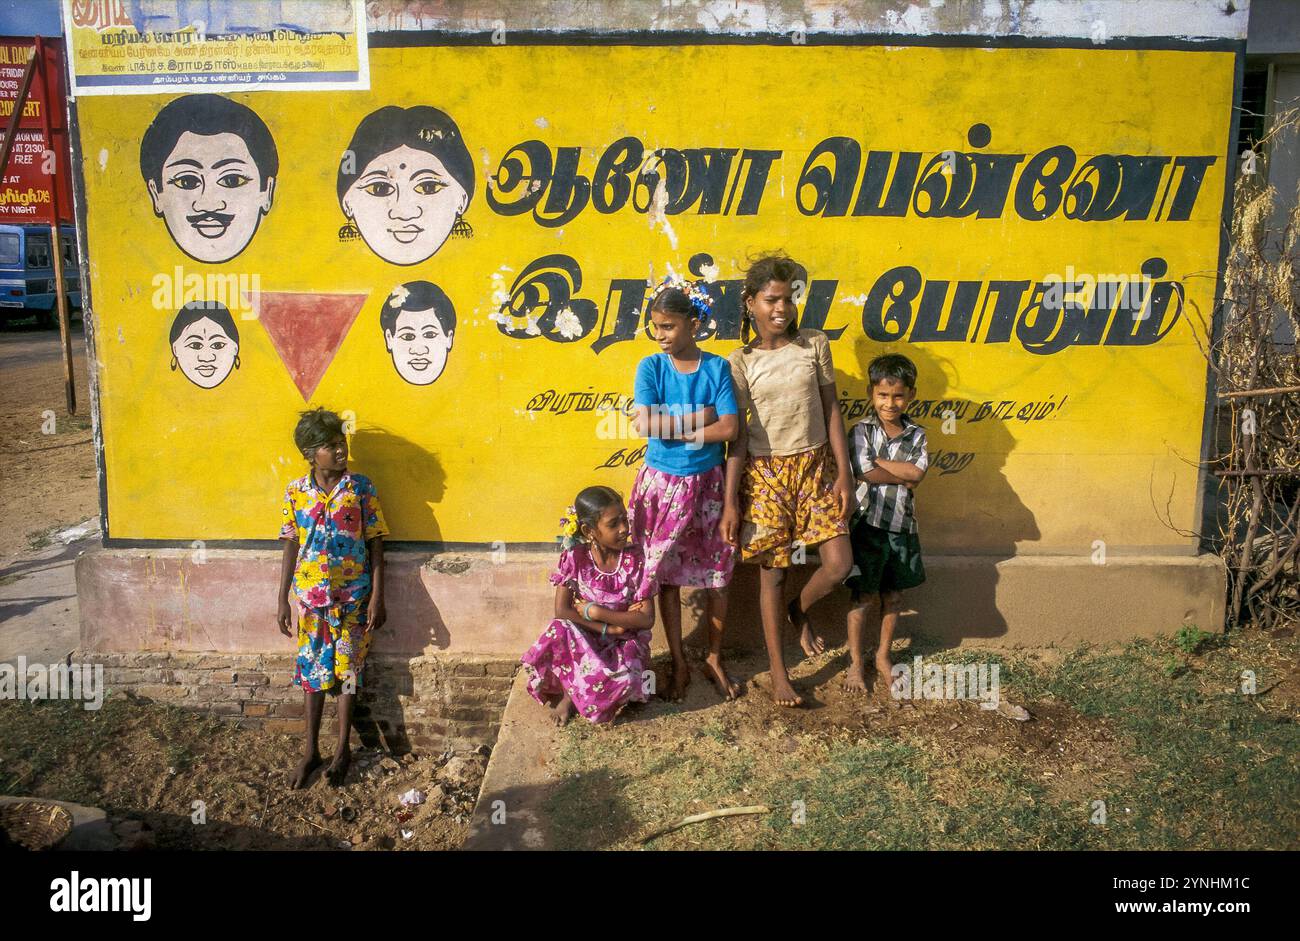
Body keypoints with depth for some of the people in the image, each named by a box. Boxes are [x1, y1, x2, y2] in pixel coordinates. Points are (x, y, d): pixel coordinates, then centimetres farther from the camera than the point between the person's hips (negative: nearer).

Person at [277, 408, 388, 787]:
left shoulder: (361, 488, -6)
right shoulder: (295, 492, -1)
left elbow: (376, 545, -4)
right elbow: (290, 547, 4)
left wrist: (377, 596, -8)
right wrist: (282, 600, 3)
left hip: (352, 596, -2)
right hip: (310, 596, 2)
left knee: (347, 669, 7)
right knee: (312, 669, 10)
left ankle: (343, 748, 21)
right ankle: (311, 751, 23)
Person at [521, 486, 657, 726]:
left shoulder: (636, 560, -10)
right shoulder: (574, 558, -10)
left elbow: (647, 619, -12)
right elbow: (561, 611, -15)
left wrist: (596, 612, -19)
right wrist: (607, 628, -22)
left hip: (625, 643, 0)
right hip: (583, 638, 1)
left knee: (624, 678, -35)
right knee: (559, 631, -34)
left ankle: (573, 693, -2)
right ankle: (578, 690, -7)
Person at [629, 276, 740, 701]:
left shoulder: (717, 368, -6)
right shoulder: (651, 367, -5)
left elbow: (729, 429, -17)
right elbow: (644, 424, -19)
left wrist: (672, 427, -17)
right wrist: (699, 419, -17)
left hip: (707, 483, 0)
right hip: (662, 483, 0)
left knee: (715, 574, 9)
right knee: (666, 575, 9)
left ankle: (715, 658, 28)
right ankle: (678, 662, 24)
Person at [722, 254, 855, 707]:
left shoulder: (815, 344, 1)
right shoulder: (740, 362, -4)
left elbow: (831, 412, 4)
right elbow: (737, 436, -5)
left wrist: (844, 474, -1)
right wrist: (731, 503, -8)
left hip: (815, 466, 2)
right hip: (765, 474, -2)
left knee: (838, 564, -4)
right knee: (773, 571, 5)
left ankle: (799, 611, 30)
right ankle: (778, 671, 20)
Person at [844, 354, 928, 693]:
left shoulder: (916, 434, 5)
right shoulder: (862, 430, -5)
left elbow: (917, 473, -11)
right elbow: (866, 473, -18)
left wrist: (879, 461, -13)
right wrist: (903, 475, -10)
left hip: (901, 525, 4)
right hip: (868, 522, -4)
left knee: (892, 596, 13)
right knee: (866, 598, 2)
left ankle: (883, 656, 30)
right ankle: (855, 662, 16)